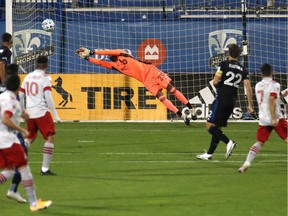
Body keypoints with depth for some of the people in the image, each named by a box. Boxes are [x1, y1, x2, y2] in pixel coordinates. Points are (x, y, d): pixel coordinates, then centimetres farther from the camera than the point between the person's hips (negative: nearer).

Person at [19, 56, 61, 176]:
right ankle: (45, 169, -12)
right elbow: (48, 97, -13)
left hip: (30, 112, 6)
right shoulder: (45, 77, -6)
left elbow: (20, 95, 16)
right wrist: (56, 115, -10)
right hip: (42, 112, -6)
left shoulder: (28, 77, 11)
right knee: (50, 138, -4)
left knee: (30, 138, 24)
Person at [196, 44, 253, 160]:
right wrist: (249, 105, 6)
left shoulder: (224, 64, -5)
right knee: (217, 127, 13)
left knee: (210, 126, -7)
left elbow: (215, 82, -10)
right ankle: (209, 154, 13)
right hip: (232, 101, 6)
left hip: (221, 99, -6)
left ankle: (228, 142, -26)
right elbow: (248, 88, 3)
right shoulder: (243, 70, 9)